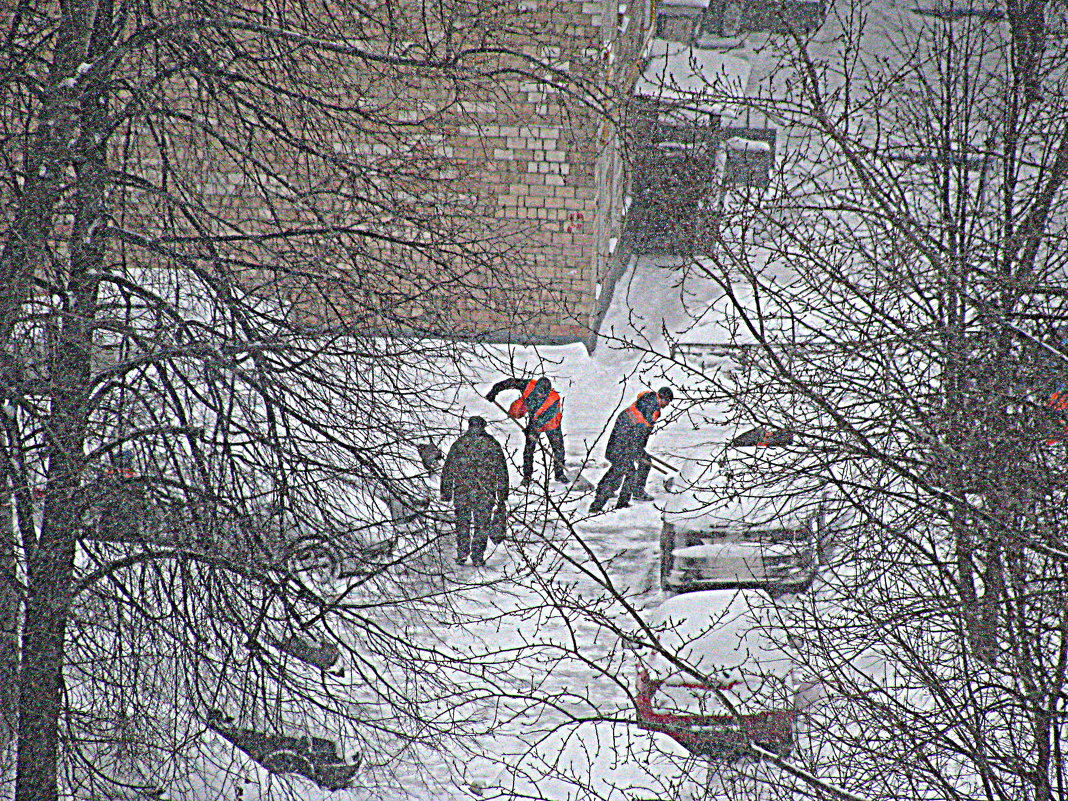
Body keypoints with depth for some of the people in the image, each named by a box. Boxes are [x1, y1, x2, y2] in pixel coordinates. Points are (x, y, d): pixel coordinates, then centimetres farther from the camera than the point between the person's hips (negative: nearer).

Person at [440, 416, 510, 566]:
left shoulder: (459, 444, 3)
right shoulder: (492, 445, 1)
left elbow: (448, 469, 6)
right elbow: (501, 471, 3)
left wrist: (446, 492, 13)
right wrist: (502, 495, 8)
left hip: (462, 492, 1)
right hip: (484, 494, -1)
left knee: (462, 524, 12)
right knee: (482, 525, 6)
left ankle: (461, 555, 7)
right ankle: (478, 557, 4)